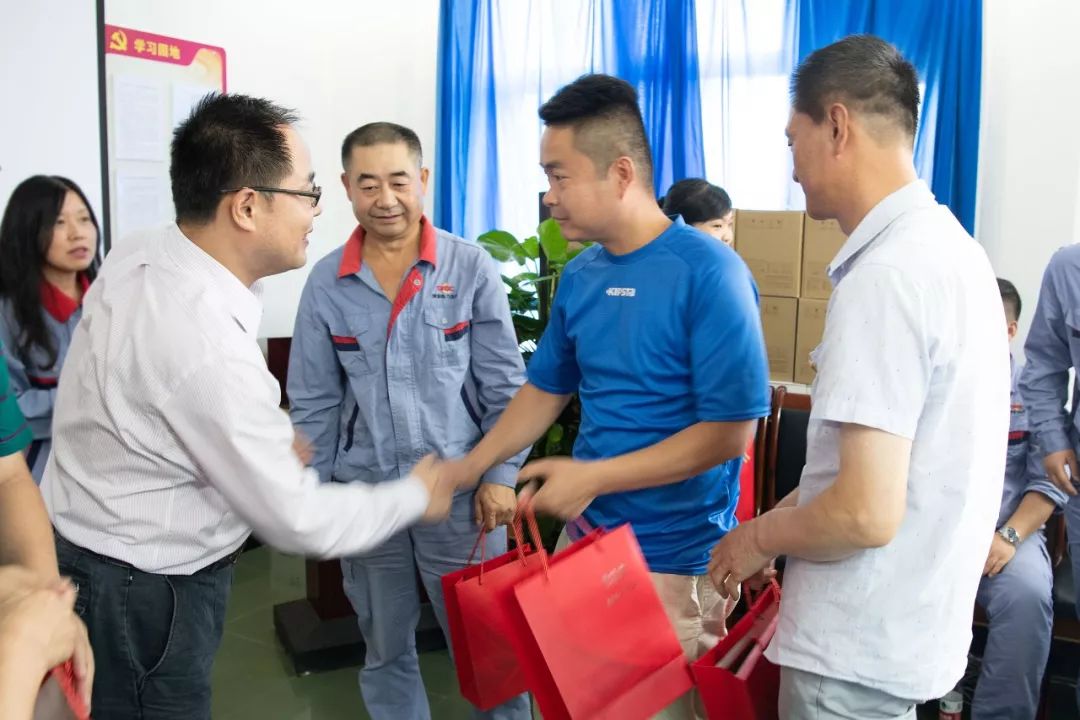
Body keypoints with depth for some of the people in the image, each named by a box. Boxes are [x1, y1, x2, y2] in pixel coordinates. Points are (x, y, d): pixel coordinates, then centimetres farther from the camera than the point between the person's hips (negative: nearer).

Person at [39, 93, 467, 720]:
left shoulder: (143, 256, -6)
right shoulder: (206, 346, -34)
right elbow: (299, 521, -24)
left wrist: (268, 433, 10)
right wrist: (416, 496, -9)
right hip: (144, 592, -9)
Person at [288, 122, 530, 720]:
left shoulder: (471, 268, -7)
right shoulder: (326, 282, -1)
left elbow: (504, 384, -3)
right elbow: (313, 403, 4)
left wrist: (501, 475, -8)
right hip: (363, 493, 3)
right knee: (384, 649, 19)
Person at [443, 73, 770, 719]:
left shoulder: (708, 272, -19)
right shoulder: (580, 275, 2)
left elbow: (730, 432, -20)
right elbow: (546, 388, 14)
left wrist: (592, 476, -20)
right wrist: (471, 467, 5)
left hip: (675, 558, -6)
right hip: (589, 534, 7)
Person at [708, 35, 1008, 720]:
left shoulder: (884, 276, -24)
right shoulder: (950, 246, 5)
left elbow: (866, 513, -27)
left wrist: (760, 537, -9)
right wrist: (782, 516, 12)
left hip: (862, 650, -8)